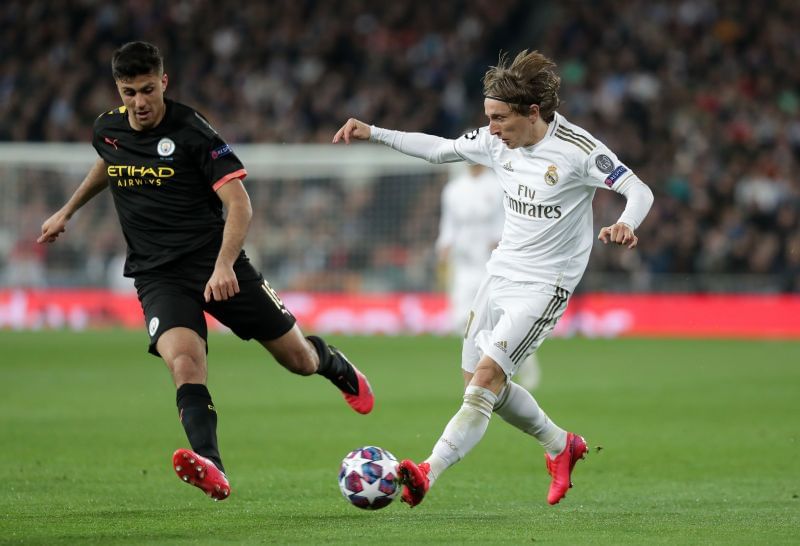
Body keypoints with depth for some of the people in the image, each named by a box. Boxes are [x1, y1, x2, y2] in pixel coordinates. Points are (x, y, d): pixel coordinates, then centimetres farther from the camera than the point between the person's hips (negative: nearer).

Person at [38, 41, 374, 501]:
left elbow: (239, 205, -18)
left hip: (215, 266, -2)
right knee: (183, 360, -29)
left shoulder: (193, 132, -13)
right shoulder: (107, 130, 4)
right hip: (157, 276, 2)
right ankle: (212, 471, -44)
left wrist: (224, 265, -32)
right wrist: (67, 212, 36)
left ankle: (335, 365, 45)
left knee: (298, 359, 6)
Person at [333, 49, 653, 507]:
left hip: (545, 284, -8)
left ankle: (428, 474, -26)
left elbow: (640, 191, -20)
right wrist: (373, 133, 9)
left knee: (487, 375, -19)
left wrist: (625, 224, -42)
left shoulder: (578, 150, -18)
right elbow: (439, 149, 15)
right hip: (501, 274, 8)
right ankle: (562, 446, 32)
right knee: (478, 381, 11)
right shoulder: (497, 142, 0)